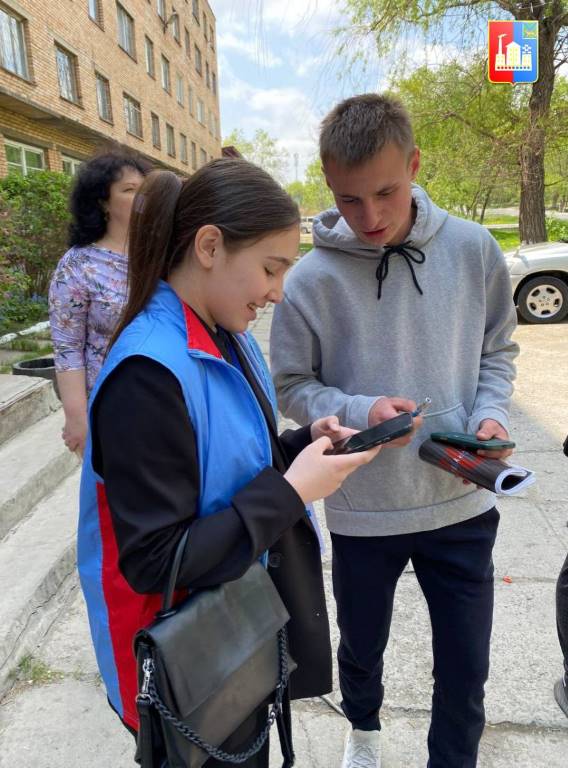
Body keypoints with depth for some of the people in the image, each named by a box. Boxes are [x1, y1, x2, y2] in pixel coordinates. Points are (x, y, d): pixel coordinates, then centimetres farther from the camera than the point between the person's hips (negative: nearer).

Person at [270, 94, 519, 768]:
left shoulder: (472, 248, -6)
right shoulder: (311, 280, -14)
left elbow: (497, 351, 6)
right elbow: (293, 386, -6)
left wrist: (491, 414, -12)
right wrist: (362, 413, -23)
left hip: (463, 504, 2)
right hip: (362, 510, -1)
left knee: (466, 667, 16)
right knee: (362, 647, 24)